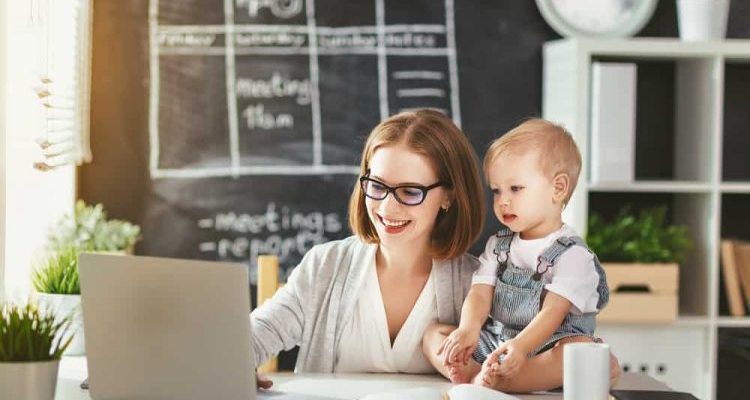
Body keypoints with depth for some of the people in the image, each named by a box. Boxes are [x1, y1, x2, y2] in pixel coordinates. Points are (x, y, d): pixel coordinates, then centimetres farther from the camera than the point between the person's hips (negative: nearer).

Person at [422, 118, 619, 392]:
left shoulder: (573, 254, -7)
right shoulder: (498, 246, 13)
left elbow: (553, 312, -19)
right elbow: (481, 292, 0)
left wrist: (521, 346, -37)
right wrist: (468, 329, -23)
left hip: (546, 347, -5)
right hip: (494, 343, 6)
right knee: (433, 334, -7)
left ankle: (495, 381, -49)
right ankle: (475, 375, -36)